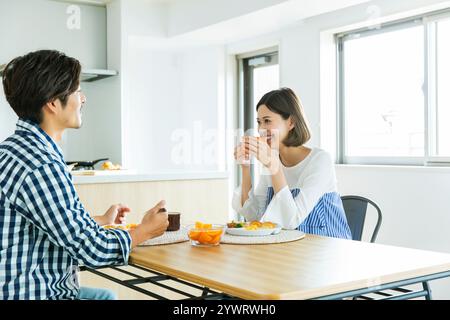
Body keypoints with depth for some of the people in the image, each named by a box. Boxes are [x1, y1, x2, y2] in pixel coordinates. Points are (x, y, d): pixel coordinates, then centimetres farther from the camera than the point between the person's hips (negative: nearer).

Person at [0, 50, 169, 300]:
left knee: (105, 295, 28)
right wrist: (145, 231, -6)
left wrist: (102, 221, 29)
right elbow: (92, 250, -23)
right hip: (35, 294, -10)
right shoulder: (41, 167, -26)